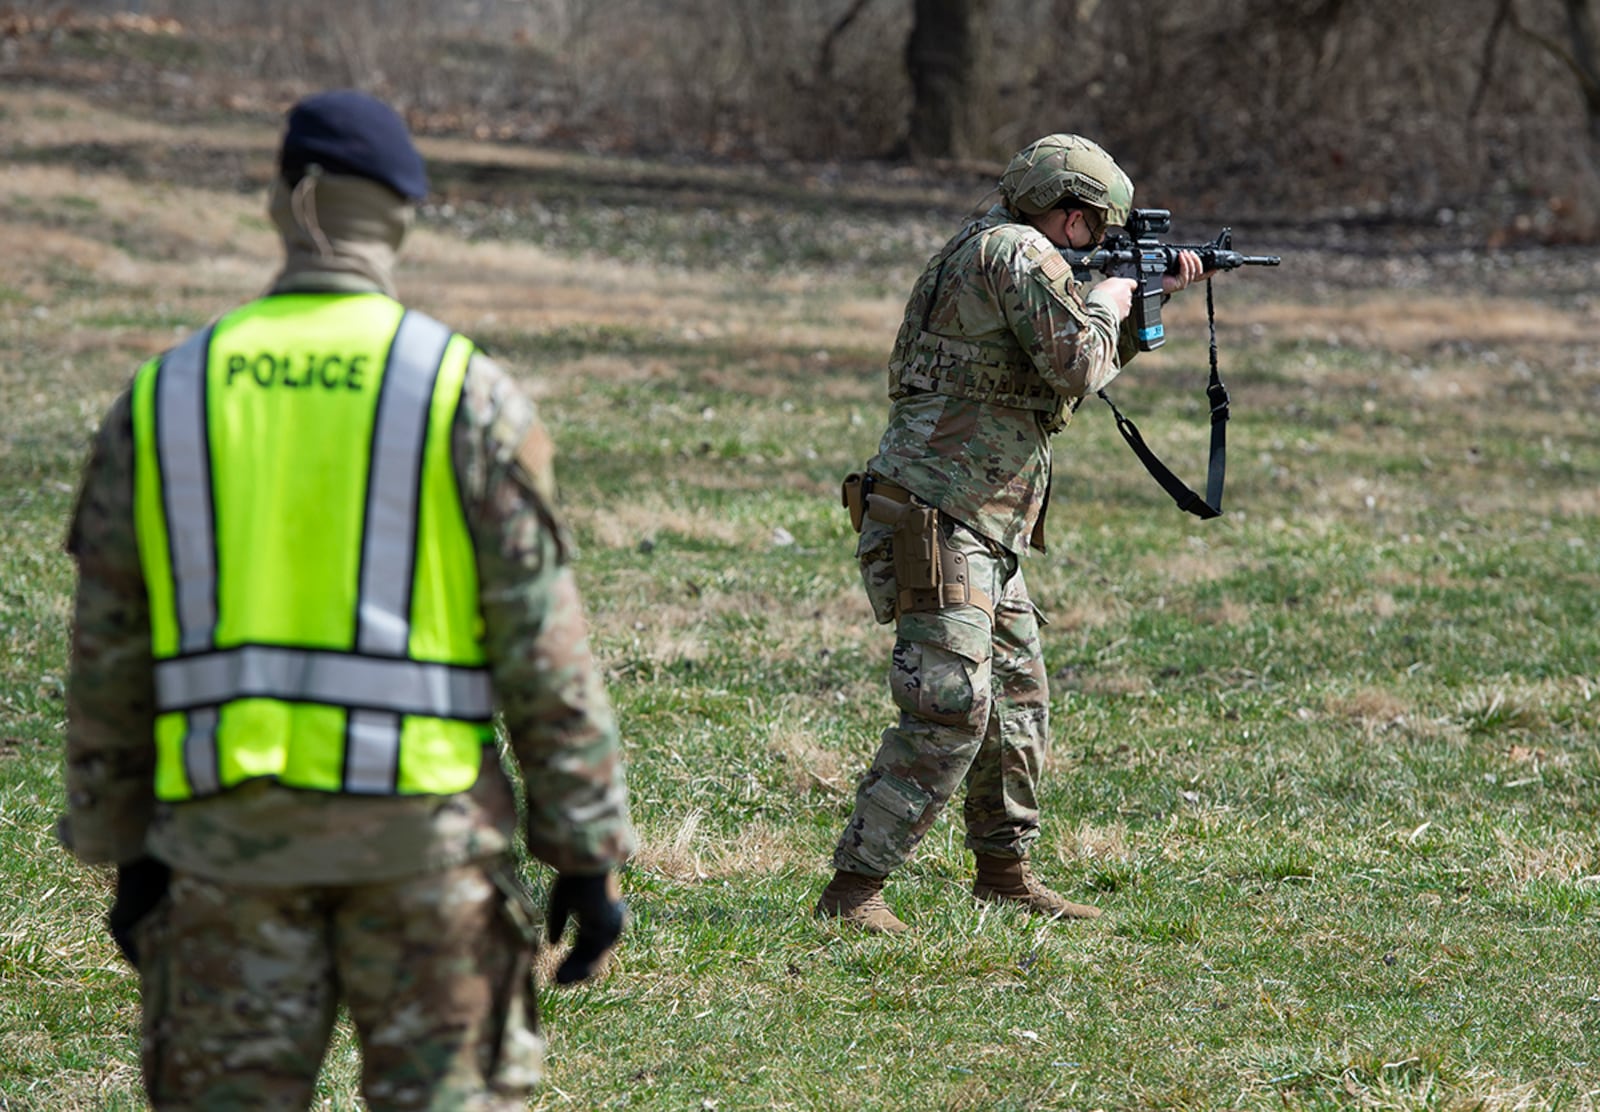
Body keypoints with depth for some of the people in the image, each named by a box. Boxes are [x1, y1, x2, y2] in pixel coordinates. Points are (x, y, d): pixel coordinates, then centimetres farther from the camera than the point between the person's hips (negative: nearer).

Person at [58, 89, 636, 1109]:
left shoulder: (163, 397, 6)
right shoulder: (467, 394, -3)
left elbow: (108, 654, 9)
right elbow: (545, 651, -5)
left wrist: (126, 853, 17)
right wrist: (589, 852, 0)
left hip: (228, 829, 2)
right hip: (421, 831, -2)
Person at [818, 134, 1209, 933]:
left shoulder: (988, 251, 20)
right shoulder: (1017, 253, -12)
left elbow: (1074, 370, 33)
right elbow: (1078, 364, -20)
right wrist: (1108, 303, -1)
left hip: (986, 536, 11)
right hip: (936, 522, -11)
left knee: (1018, 702, 18)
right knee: (950, 714, -16)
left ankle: (1005, 869, 29)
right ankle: (853, 889, -16)